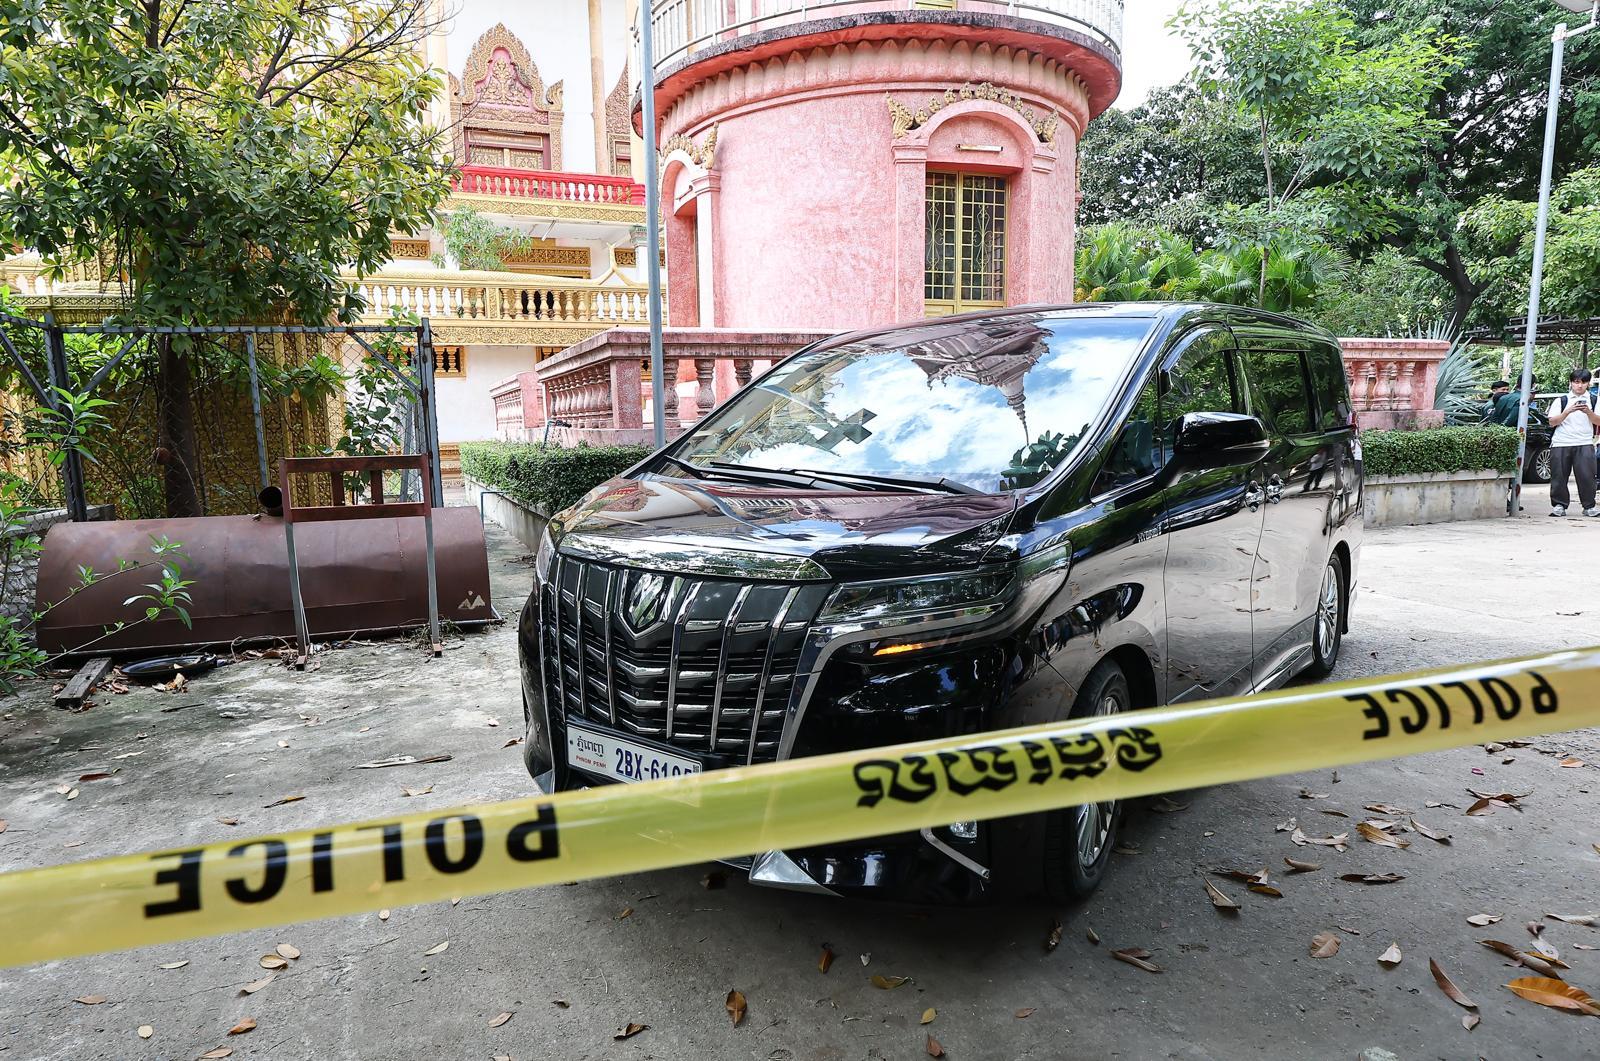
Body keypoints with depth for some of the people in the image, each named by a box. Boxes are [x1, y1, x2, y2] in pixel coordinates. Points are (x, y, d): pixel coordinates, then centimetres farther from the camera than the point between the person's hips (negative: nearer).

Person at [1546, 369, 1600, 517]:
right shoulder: (1561, 400, 10)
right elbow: (1552, 422, 1)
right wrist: (1568, 411, -12)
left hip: (1584, 444, 0)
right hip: (1561, 443, 0)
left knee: (1586, 475, -7)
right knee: (1559, 476, -1)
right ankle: (1559, 505, 7)